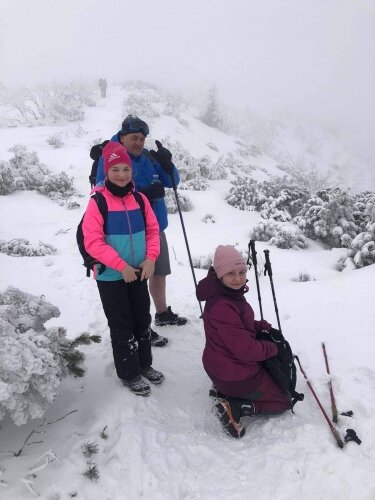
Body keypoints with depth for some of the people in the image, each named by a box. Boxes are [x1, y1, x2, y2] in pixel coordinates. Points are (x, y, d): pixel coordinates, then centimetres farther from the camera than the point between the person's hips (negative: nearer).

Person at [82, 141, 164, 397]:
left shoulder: (140, 199, 0)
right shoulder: (98, 202, -14)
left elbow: (153, 230, 5)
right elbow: (93, 242, -17)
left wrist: (151, 259, -10)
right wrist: (121, 265, -21)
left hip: (139, 273, 5)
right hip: (111, 276, -4)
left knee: (143, 320, 16)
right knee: (122, 326, 7)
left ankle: (145, 364, 37)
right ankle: (130, 374, 25)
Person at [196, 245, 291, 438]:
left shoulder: (231, 294, 1)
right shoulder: (221, 306, -31)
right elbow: (245, 349, -27)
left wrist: (258, 326, -3)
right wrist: (271, 349, -10)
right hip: (236, 376, -9)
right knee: (284, 401, 11)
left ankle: (225, 392, 16)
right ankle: (233, 407, -1)